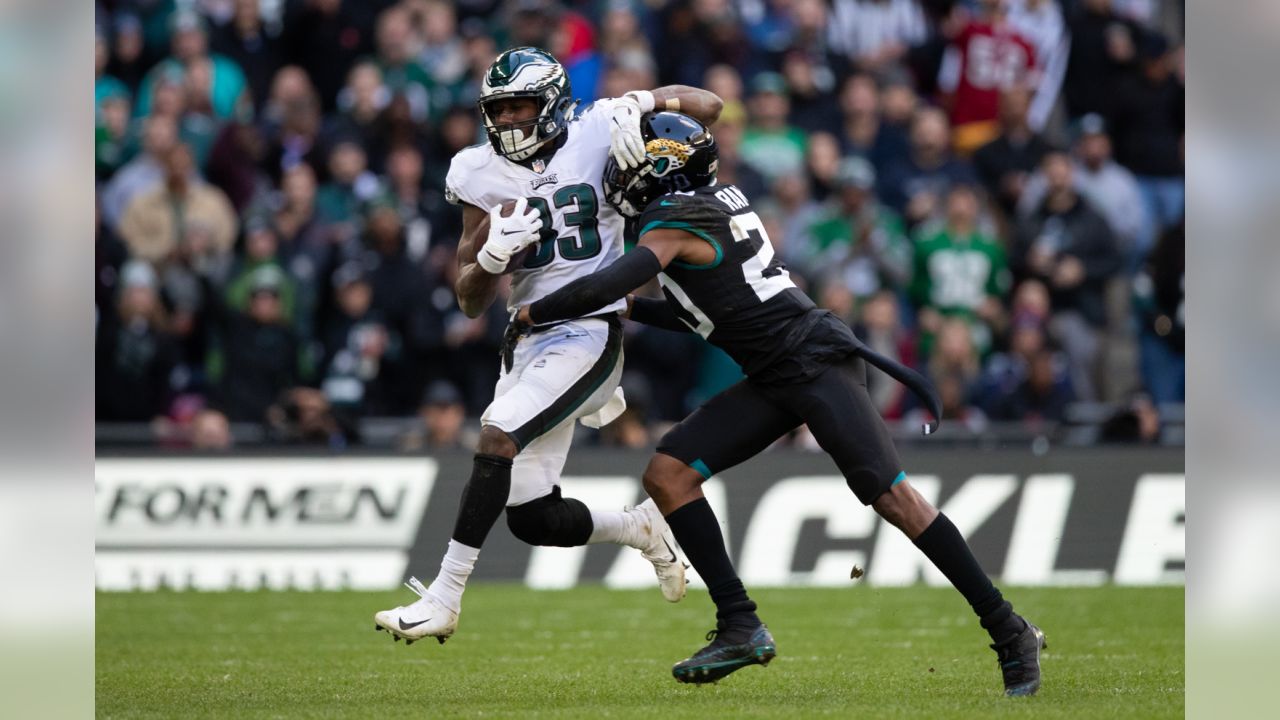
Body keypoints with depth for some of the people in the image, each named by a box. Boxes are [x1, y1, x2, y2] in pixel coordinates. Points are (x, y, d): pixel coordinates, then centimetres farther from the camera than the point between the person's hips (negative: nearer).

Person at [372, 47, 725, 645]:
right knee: (531, 519, 2)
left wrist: (642, 101, -18)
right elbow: (472, 302, 5)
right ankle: (639, 530, 32)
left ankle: (443, 600, -23)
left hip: (589, 332, -6)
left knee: (497, 440, -25)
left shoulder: (596, 135, -3)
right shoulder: (482, 175, 5)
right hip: (529, 342, 6)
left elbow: (707, 107, 0)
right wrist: (493, 253, -16)